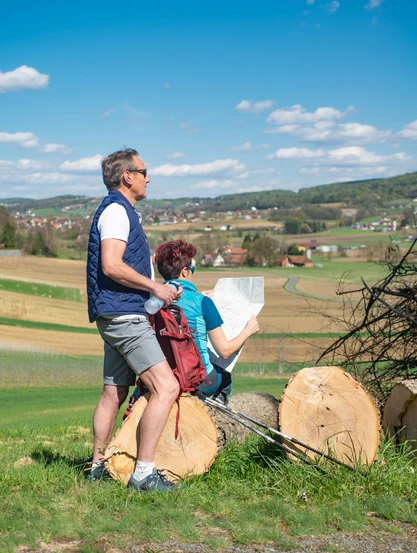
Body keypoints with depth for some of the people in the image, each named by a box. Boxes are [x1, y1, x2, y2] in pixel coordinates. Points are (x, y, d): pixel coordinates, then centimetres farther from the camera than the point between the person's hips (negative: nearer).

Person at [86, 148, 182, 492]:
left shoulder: (122, 211, 22)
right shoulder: (116, 210, -10)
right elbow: (111, 266, -21)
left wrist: (162, 290, 22)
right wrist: (155, 287, -14)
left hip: (119, 317, 11)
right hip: (123, 315, -11)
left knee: (114, 392, 16)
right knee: (166, 387, -16)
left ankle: (99, 465, 25)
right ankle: (144, 473, -15)